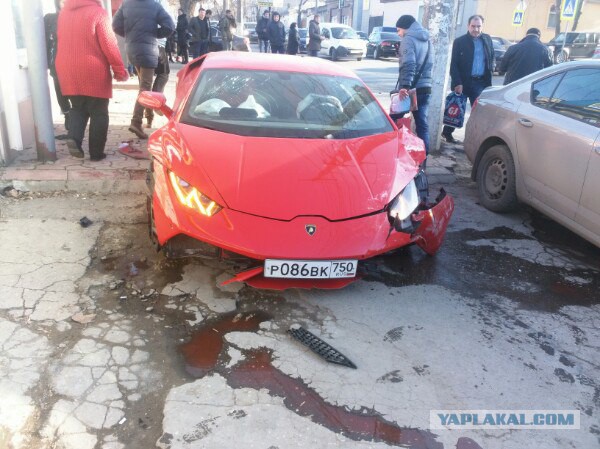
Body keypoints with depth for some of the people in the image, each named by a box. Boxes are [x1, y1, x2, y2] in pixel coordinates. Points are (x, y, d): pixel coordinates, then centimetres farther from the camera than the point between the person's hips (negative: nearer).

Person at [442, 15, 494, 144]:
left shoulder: (487, 39, 8)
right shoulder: (460, 41, -4)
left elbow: (491, 58, 19)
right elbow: (454, 64, -8)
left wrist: (490, 70, 5)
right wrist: (457, 83, -15)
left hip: (481, 82, 3)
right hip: (463, 82, -3)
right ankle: (447, 132, 26)